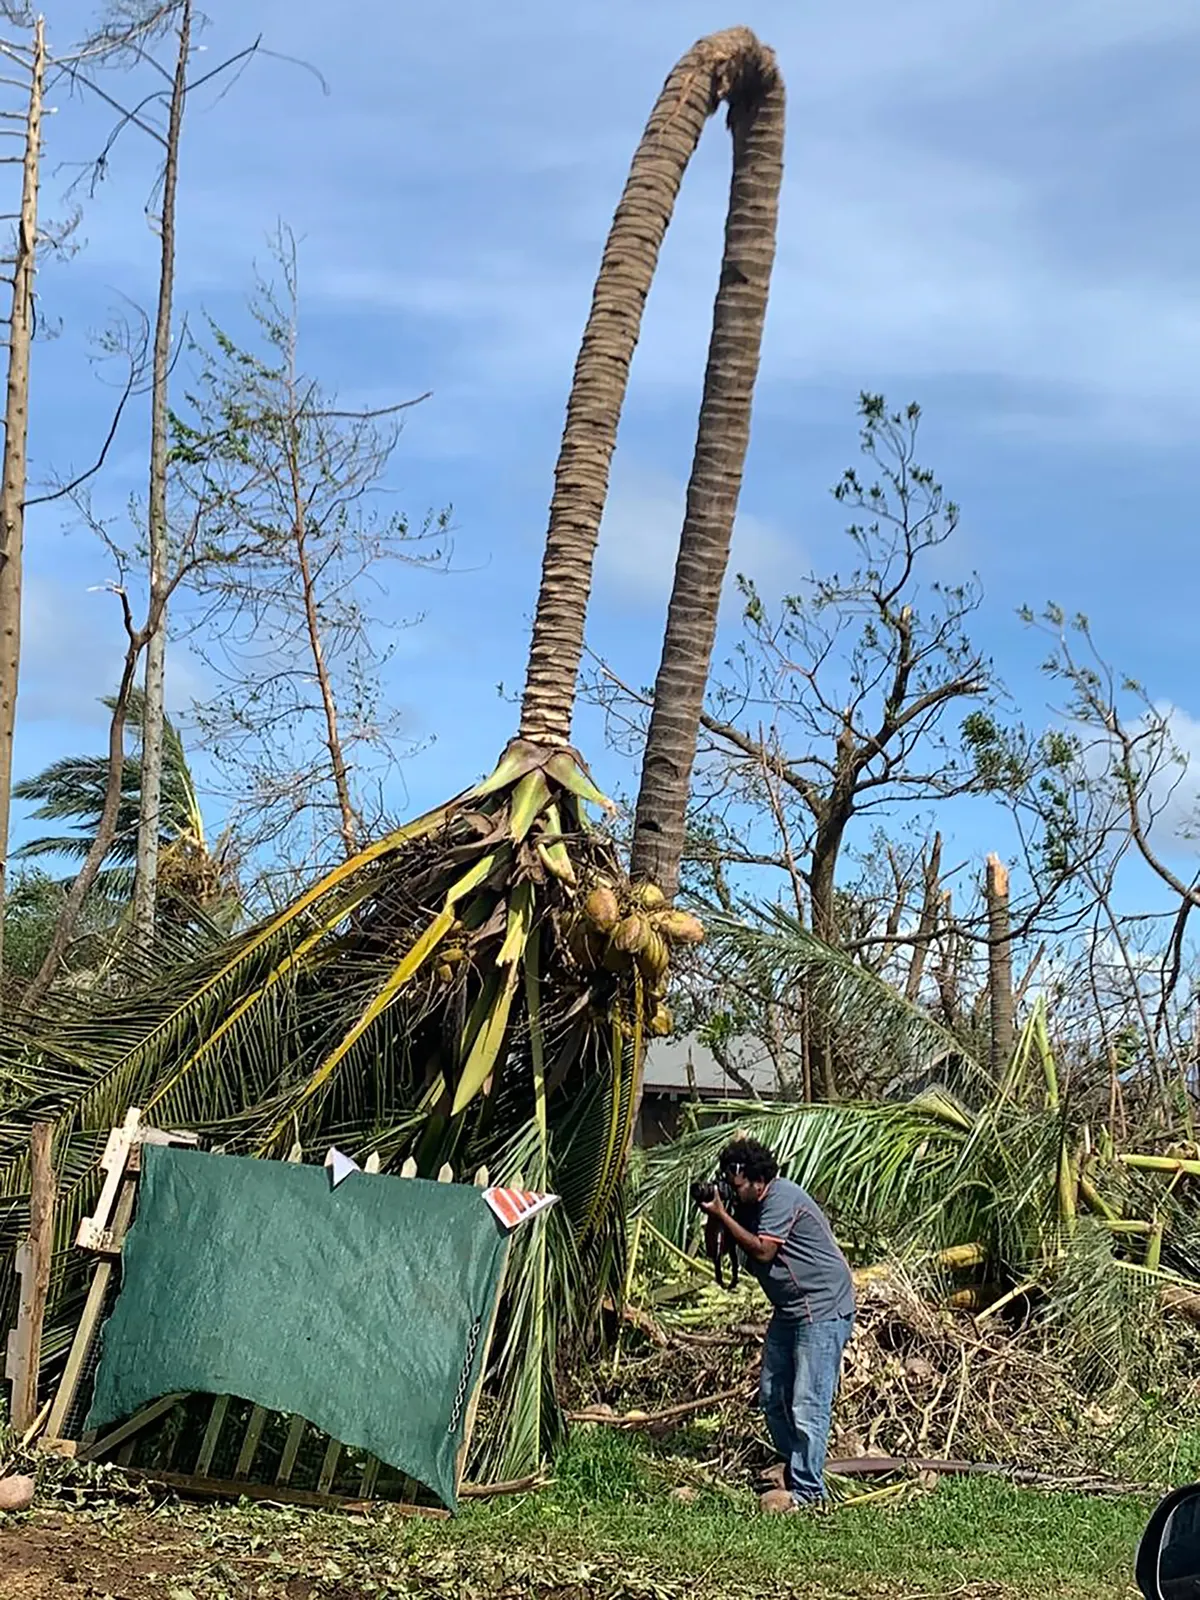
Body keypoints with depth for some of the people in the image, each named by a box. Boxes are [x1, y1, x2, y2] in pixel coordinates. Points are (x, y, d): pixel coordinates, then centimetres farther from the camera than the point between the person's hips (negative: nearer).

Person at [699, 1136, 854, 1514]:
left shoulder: (781, 1199, -18)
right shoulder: (750, 1205, 12)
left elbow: (762, 1251, -23)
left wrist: (722, 1216, -19)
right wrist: (717, 1222, -8)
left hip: (822, 1309, -11)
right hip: (790, 1310, 11)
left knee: (809, 1404, -12)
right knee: (772, 1395, 15)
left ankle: (807, 1491, -10)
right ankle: (794, 1464, 31)